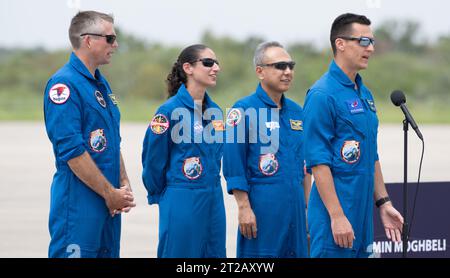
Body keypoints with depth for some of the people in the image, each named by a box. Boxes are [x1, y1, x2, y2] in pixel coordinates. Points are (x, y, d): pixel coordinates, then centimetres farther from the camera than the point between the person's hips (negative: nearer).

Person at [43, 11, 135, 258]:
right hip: (79, 201, -9)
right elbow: (72, 151, -20)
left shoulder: (101, 84, 15)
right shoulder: (64, 84, -14)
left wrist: (124, 186, 7)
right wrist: (111, 193, -14)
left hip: (109, 202, 9)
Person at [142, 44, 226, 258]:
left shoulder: (215, 111, 9)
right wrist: (160, 197, 5)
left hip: (214, 200, 7)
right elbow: (153, 160, -5)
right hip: (182, 203, -7)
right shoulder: (170, 111, -11)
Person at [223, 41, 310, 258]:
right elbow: (233, 166, -10)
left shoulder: (296, 111, 13)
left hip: (295, 205, 6)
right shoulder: (243, 110, -7)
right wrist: (244, 208, -15)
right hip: (261, 205, -6)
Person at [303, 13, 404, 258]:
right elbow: (318, 161, -17)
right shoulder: (322, 95, -13)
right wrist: (337, 216, -20)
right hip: (335, 214, -9)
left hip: (363, 214, 9)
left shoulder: (365, 94, 15)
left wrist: (383, 203, 17)